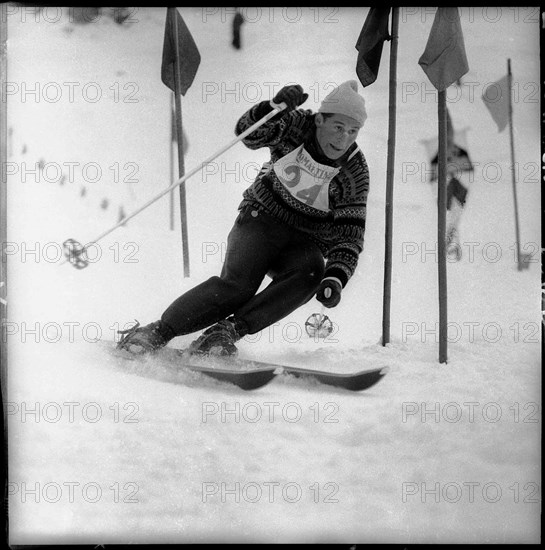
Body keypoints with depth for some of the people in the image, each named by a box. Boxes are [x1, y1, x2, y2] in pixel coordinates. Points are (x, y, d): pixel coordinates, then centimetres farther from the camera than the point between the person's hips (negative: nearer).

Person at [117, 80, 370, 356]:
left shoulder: (355, 172, -9)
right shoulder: (298, 126, -8)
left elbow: (349, 236, -10)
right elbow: (249, 133, -18)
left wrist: (335, 278, -26)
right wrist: (275, 106, -37)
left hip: (304, 241, 1)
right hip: (260, 219, -1)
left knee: (311, 273, -33)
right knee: (239, 284, -27)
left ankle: (228, 330, -31)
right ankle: (159, 331, -16)